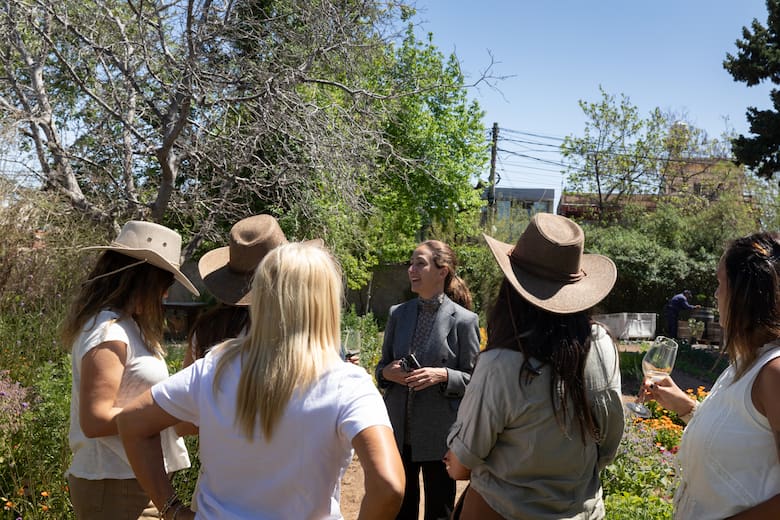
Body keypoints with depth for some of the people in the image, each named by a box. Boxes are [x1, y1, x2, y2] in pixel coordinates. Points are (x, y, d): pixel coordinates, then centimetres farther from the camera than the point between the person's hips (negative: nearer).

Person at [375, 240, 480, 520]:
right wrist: (387, 372, -10)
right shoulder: (397, 313, 4)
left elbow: (472, 379, -4)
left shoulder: (464, 320, -8)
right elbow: (382, 366, 12)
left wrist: (443, 375, -22)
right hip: (398, 433, 4)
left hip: (438, 436, -3)